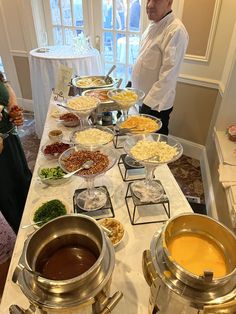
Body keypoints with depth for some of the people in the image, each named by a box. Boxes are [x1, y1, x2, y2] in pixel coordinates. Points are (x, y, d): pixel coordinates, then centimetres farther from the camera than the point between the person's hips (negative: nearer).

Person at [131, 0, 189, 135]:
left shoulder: (176, 30, -19)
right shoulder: (153, 25, 9)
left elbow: (169, 74, -24)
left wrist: (149, 102, -23)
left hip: (156, 104, -8)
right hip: (143, 98, 8)